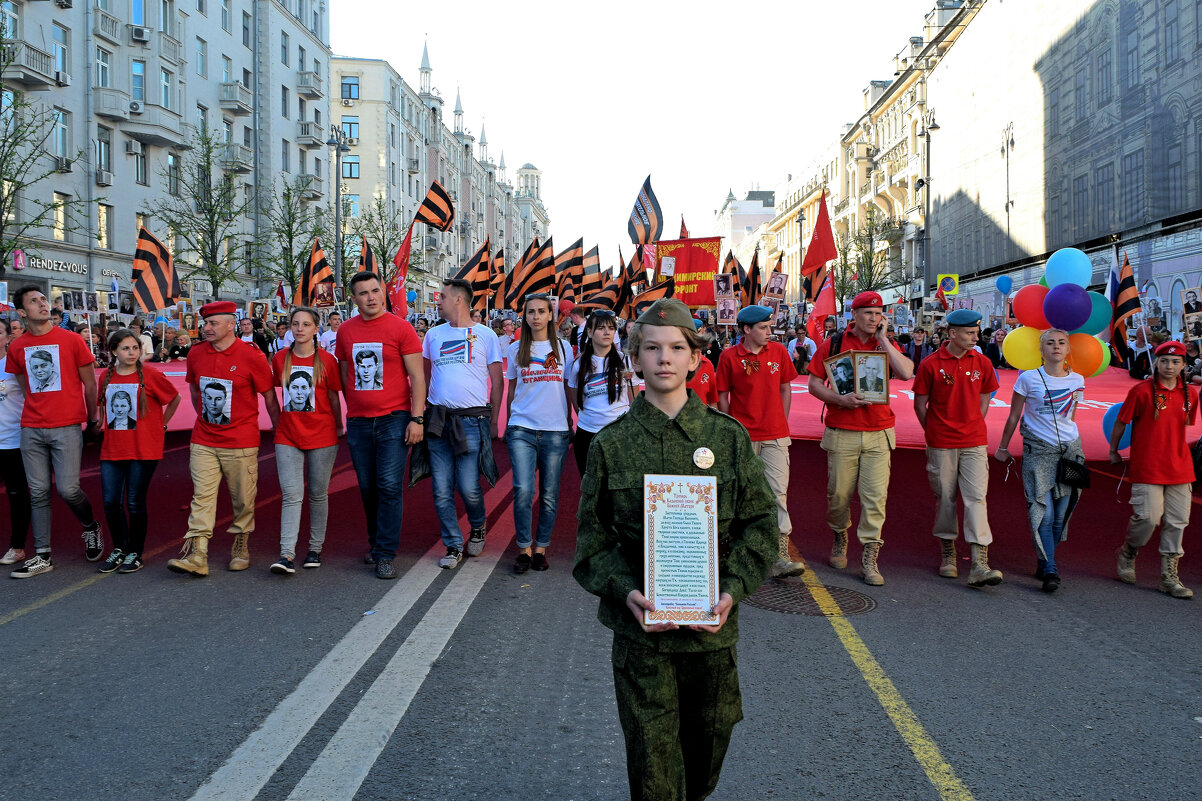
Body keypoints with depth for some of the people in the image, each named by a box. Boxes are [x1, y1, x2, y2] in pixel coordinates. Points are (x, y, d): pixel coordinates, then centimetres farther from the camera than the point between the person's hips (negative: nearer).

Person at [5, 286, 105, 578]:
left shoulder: (71, 340, -2)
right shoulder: (16, 347, 8)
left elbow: (89, 384, 4)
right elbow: (25, 387, 18)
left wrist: (92, 419, 9)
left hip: (67, 428, -3)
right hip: (31, 430, 3)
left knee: (68, 489, -8)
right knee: (38, 493, 5)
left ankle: (91, 527, 22)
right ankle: (42, 556, 12)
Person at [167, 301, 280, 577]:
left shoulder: (251, 356, -10)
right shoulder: (196, 353, 4)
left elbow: (270, 398, -2)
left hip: (241, 442, -3)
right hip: (203, 441, 4)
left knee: (243, 498, 5)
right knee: (202, 495, -3)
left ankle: (241, 546, 22)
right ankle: (196, 555, -6)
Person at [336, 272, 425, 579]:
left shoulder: (400, 327, -4)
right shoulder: (345, 331, 8)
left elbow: (417, 375, -5)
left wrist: (417, 418, -11)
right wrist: (348, 413, 16)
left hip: (394, 419, -4)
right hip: (358, 422, 4)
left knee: (390, 486, -8)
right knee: (367, 488, 11)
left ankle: (385, 555, -2)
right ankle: (375, 544, 28)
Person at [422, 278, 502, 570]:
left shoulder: (485, 335, 3)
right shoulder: (433, 335, 12)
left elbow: (497, 381, 6)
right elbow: (423, 375, 18)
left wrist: (493, 421, 2)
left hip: (472, 420, -3)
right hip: (438, 421, 3)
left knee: (469, 487, -4)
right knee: (442, 491, 2)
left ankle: (477, 528, 26)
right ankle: (454, 546, 14)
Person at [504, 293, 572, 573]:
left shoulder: (562, 348, 8)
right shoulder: (516, 350, 8)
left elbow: (568, 389, 13)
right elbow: (511, 389, 15)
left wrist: (569, 424, 11)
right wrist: (508, 425, 14)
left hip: (555, 430, 1)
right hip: (522, 428, -1)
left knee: (549, 495, 4)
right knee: (523, 490, -11)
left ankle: (541, 548, 17)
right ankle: (524, 548, 3)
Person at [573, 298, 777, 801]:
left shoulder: (729, 437, 0)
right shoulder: (611, 444, -2)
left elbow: (760, 523, 3)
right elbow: (592, 536, 1)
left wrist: (733, 590, -11)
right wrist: (624, 591, -15)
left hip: (713, 625, 2)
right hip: (641, 627, -1)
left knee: (709, 740, 17)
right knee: (651, 756, 2)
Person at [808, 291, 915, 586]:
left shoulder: (887, 345, 7)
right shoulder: (833, 344, 3)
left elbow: (906, 373, -12)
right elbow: (814, 383, 2)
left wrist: (882, 339, -8)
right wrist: (840, 399, -15)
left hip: (879, 433, 1)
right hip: (841, 433, -1)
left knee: (875, 496, -5)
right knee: (839, 493, 6)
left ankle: (869, 559, 2)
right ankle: (840, 539, 34)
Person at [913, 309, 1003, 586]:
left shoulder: (982, 363, 3)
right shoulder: (931, 364, -5)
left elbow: (983, 400, 15)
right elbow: (920, 404, 3)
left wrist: (972, 427, 8)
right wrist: (935, 433, 6)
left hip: (974, 443, 2)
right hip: (941, 445, -1)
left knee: (976, 498, -7)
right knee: (945, 499, 8)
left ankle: (979, 566, -11)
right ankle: (947, 555, 26)